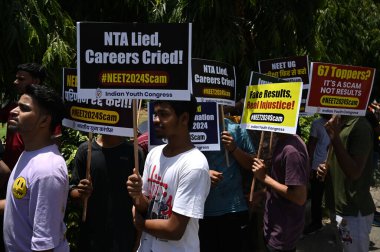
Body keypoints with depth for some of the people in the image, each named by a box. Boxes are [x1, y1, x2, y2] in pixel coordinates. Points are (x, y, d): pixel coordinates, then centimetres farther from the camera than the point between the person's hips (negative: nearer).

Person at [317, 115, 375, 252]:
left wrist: (335, 138, -29)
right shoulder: (341, 123, 8)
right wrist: (326, 167, -1)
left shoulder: (360, 126, -19)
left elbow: (354, 172, -23)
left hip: (355, 211, -8)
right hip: (342, 207, 8)